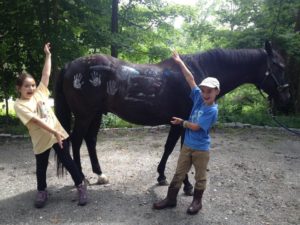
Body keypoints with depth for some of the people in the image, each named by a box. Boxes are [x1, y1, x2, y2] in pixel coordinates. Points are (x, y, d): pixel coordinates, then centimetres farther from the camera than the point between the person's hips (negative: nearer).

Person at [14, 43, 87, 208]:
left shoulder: (39, 93, 3)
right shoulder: (19, 105, -10)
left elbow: (46, 74, 2)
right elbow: (36, 120, -21)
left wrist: (48, 55, 2)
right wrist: (54, 132, -29)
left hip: (58, 133, 2)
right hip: (41, 140, -2)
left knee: (67, 161, 8)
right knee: (41, 167, 13)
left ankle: (81, 186, 18)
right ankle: (42, 191, 35)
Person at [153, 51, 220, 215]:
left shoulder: (212, 110, -18)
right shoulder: (199, 98, -1)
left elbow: (196, 126, -20)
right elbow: (191, 79, -1)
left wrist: (182, 122, -7)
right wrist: (180, 63, 0)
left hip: (201, 149, -6)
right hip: (187, 145, 6)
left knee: (200, 177, 12)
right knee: (179, 173, 13)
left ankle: (197, 201, 28)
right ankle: (171, 199, 25)